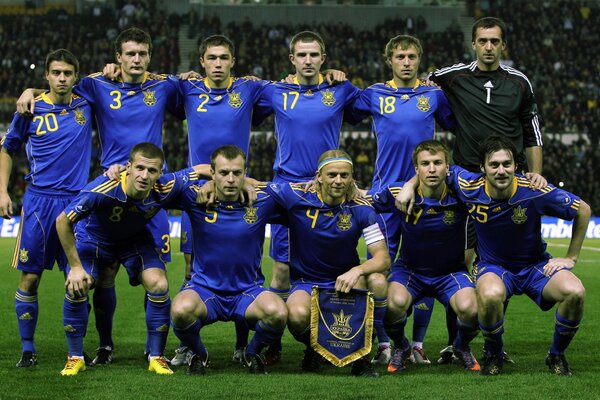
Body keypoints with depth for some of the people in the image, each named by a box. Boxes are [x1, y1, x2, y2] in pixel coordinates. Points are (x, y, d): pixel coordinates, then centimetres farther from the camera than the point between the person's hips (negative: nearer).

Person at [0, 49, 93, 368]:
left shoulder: (85, 104, 4)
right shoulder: (31, 109, 1)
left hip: (76, 202, 1)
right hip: (39, 201, -1)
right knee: (30, 278, 0)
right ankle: (28, 349, 11)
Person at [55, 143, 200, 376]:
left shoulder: (165, 188, -31)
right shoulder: (103, 189, -41)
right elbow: (63, 221, -29)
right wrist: (76, 266, -26)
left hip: (136, 240, 2)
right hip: (93, 237, -2)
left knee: (159, 286, -18)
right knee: (76, 288, -22)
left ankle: (156, 358, -1)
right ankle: (75, 358, 0)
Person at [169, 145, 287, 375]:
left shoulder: (262, 202, -3)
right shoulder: (196, 198, -6)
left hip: (248, 291, 1)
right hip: (204, 288, -1)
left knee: (278, 312, -32)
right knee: (181, 310, -36)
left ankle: (252, 353, 5)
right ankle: (198, 355, 2)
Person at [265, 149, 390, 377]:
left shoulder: (361, 209, -10)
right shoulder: (296, 196, -12)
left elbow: (383, 259, -17)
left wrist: (357, 271, -36)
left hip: (344, 280, 1)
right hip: (305, 283, -1)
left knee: (377, 281, -32)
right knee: (297, 315, -36)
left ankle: (361, 355, -12)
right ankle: (313, 348, 5)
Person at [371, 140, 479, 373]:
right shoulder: (398, 193, -15)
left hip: (451, 271, 0)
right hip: (409, 269, 0)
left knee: (469, 308, -30)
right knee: (396, 302, -34)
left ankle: (462, 347, 8)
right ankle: (400, 348, 2)